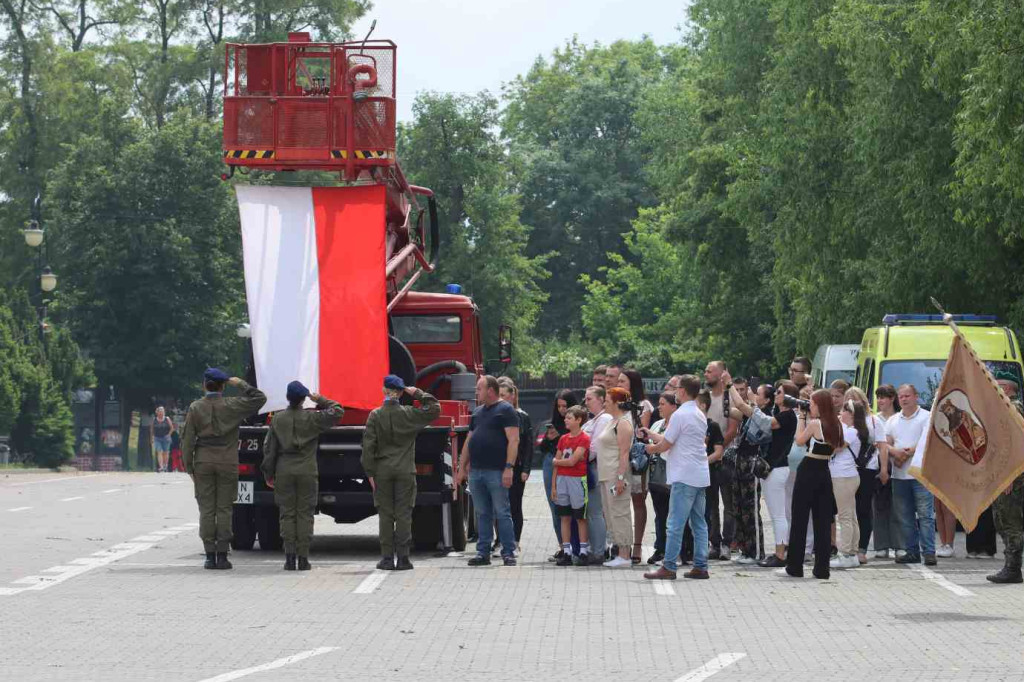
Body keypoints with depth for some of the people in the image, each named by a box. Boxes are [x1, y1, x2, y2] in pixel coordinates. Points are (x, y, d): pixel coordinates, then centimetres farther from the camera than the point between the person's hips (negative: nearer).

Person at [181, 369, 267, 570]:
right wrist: (241, 384, 6)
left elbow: (187, 440, -1)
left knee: (206, 510, 3)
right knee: (224, 510, 2)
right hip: (227, 461, -1)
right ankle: (222, 556, -1)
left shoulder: (195, 408, -1)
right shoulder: (232, 405, -6)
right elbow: (259, 398, 1)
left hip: (203, 462, 1)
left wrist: (189, 467, 5)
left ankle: (210, 556, 1)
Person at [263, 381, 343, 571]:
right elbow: (337, 412, 2)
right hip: (307, 471, -1)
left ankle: (289, 557, -2)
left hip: (284, 471, 1)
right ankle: (303, 558, 0)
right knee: (305, 514, 3)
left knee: (287, 514, 5)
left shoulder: (278, 419, 0)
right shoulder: (312, 418, -5)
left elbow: (269, 448, 3)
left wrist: (268, 473, 10)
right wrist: (320, 400, 9)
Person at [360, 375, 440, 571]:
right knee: (403, 514, 3)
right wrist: (418, 394, 8)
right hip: (405, 472, 0)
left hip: (382, 471, 0)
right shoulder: (409, 414, -4)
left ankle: (387, 558, 3)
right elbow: (434, 409, 9)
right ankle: (403, 558, 0)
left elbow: (368, 446, -6)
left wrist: (370, 472, -1)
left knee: (385, 515, 4)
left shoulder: (375, 415, -5)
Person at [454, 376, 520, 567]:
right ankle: (483, 553, 12)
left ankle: (508, 553, -2)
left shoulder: (505, 411, -3)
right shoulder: (478, 412, 19)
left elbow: (513, 440, -11)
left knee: (502, 513, -5)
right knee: (482, 514, 9)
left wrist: (509, 467, -19)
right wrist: (462, 468, 18)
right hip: (476, 471, 7)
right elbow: (468, 441, 23)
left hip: (496, 472, -7)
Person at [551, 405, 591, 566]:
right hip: (562, 479, 6)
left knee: (580, 518, 0)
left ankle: (584, 552, 4)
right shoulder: (563, 439, 12)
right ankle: (566, 553, 9)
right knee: (564, 517, 6)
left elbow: (572, 461, -16)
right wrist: (553, 486, 8)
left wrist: (556, 461, 0)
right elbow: (557, 465, 12)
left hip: (577, 479, -6)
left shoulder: (584, 439, -8)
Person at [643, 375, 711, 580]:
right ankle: (700, 567, 8)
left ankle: (669, 567, -8)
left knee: (676, 523, -7)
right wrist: (652, 435, 27)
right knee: (699, 522, 9)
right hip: (701, 476, 9)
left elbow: (665, 444, -9)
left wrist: (652, 448, 12)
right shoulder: (700, 415, 14)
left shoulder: (680, 415, -12)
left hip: (684, 476, -9)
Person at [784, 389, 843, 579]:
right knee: (822, 521, 7)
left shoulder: (814, 423, -14)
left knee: (799, 519, 4)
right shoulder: (835, 425, 6)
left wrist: (801, 418, 3)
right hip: (824, 473, 6)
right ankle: (822, 568, 5)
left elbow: (799, 440, -4)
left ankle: (795, 566, 7)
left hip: (808, 472, -6)